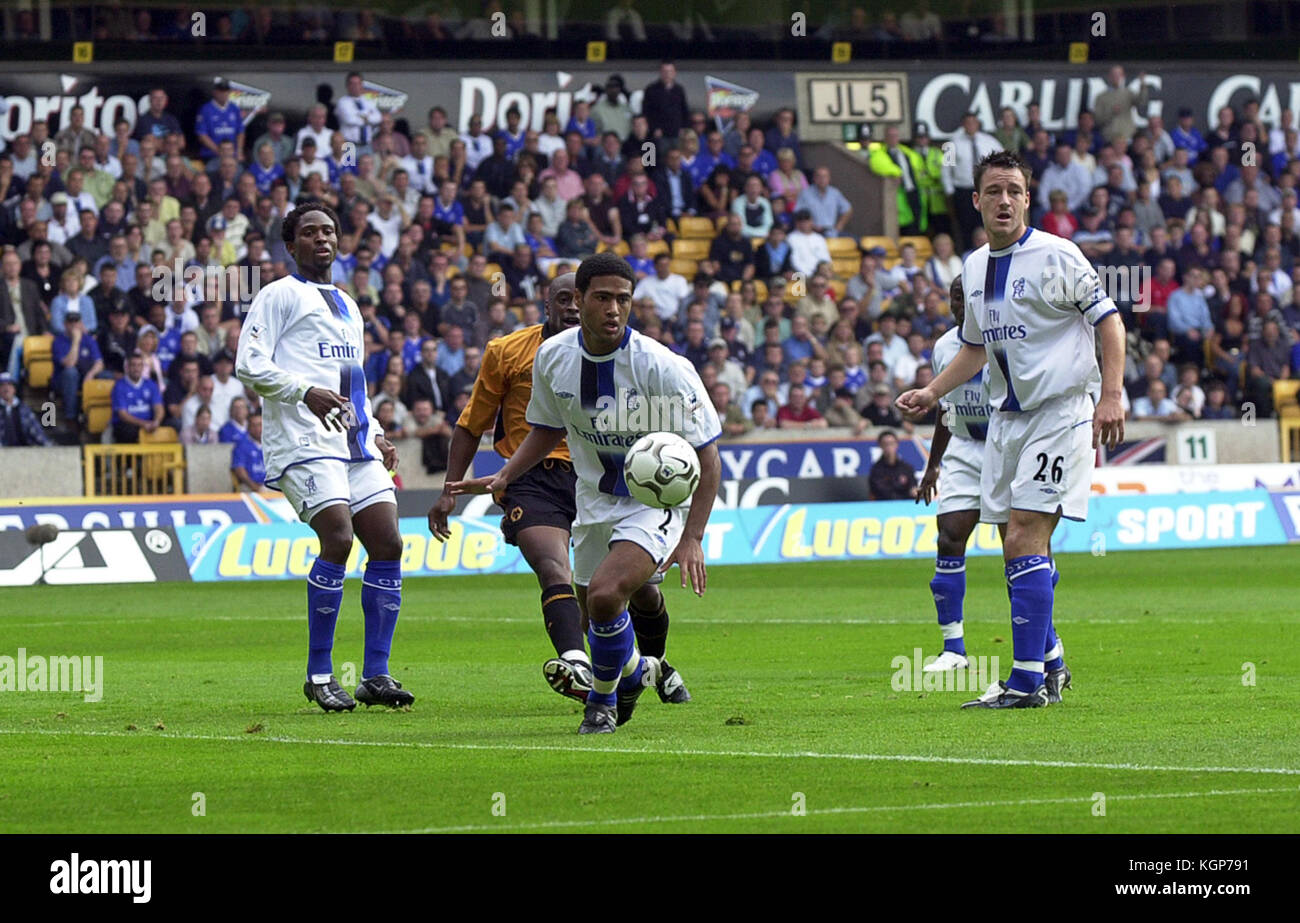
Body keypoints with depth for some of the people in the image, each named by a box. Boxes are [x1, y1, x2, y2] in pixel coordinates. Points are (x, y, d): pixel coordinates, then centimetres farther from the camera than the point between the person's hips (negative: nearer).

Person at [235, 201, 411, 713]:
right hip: (305, 443, -8)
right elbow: (249, 364, -8)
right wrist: (306, 391, -20)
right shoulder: (278, 296, 2)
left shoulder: (348, 306, 26)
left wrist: (376, 435, 17)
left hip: (355, 444, 8)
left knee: (387, 544, -2)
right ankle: (319, 675, -10)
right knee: (338, 539, -20)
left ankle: (376, 675, 4)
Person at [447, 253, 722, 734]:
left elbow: (706, 458, -17)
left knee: (604, 595, -27)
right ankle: (633, 670, 50)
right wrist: (504, 476, -3)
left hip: (658, 500, -6)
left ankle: (602, 697, 1)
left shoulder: (662, 367, -23)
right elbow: (547, 429, 12)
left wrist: (692, 538, -24)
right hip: (594, 500, 6)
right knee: (593, 615, 14)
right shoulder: (552, 356, -8)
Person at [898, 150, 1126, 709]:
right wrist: (931, 392, 14)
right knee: (1017, 547, 8)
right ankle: (1050, 665, 23)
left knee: (1025, 539, -15)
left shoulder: (1056, 257, -10)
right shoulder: (974, 267, 11)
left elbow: (1108, 319, -7)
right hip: (1007, 416, 7)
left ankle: (1027, 680, -15)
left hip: (1060, 412, -7)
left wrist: (1111, 395, -16)